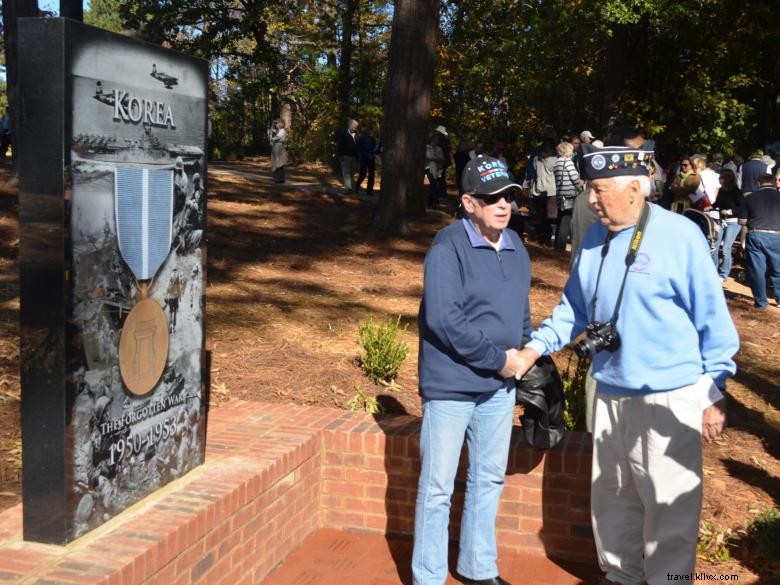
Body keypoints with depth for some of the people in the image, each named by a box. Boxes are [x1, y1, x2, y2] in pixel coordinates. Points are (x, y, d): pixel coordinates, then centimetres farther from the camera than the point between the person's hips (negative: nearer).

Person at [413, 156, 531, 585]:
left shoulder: (516, 247, 7)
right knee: (437, 487, 4)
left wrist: (522, 354, 0)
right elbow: (444, 319, -23)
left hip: (499, 387, 7)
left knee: (489, 479, 18)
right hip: (451, 385, -7)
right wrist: (498, 358, -17)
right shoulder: (448, 247, -16)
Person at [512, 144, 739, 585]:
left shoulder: (680, 235, -12)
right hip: (610, 393, 6)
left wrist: (714, 393, -8)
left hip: (669, 397, -6)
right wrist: (536, 347, 3)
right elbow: (575, 306, 14)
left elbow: (712, 317, -9)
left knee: (669, 508, 4)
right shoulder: (595, 238, 4)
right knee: (612, 499, 19)